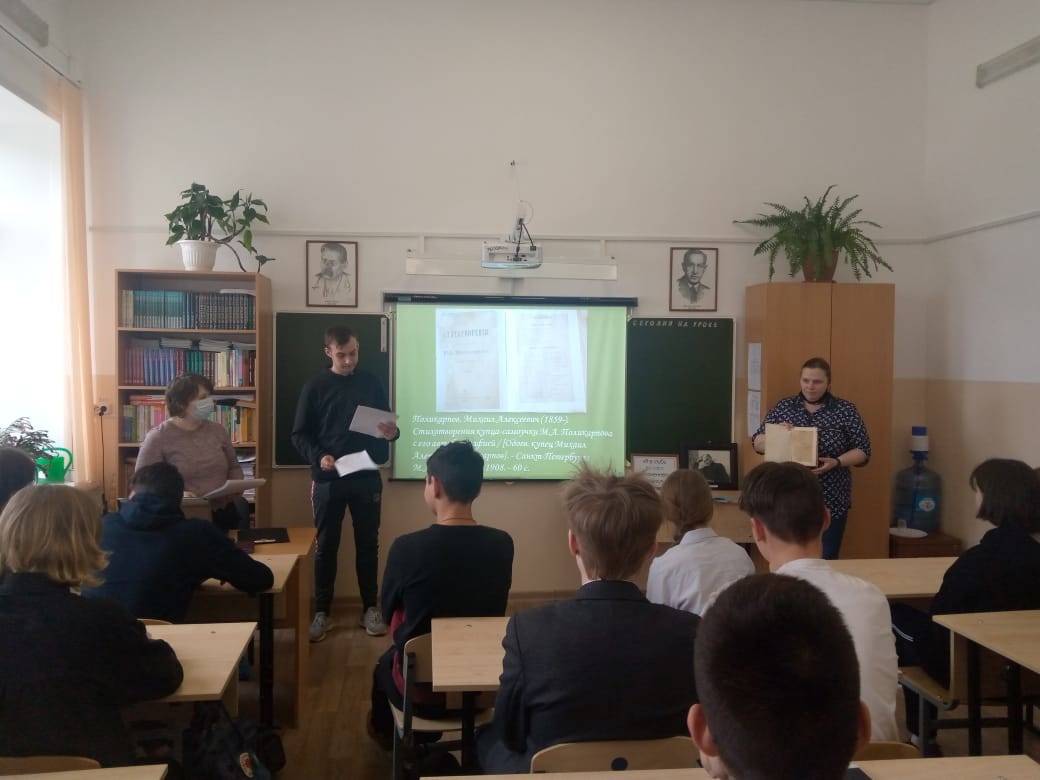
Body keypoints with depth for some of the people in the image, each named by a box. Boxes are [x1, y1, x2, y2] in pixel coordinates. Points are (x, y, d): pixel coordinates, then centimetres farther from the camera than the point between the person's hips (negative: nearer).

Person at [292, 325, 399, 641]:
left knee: (368, 543, 8)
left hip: (367, 478, 1)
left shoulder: (371, 383, 5)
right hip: (328, 479, -1)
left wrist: (392, 433, -13)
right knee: (326, 546, 7)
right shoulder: (314, 387, -1)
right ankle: (322, 612, 18)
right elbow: (299, 434, 0)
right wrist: (318, 456, -18)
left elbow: (387, 424, 10)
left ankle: (370, 608, 19)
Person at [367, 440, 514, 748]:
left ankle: (385, 731, 55)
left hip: (421, 687, -3)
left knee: (387, 662, 30)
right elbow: (495, 612, 3)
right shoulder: (502, 544, -13)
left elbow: (389, 614, -5)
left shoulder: (407, 547, -23)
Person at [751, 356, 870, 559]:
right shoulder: (784, 407, 5)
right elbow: (757, 442, 6)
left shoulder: (845, 410, 1)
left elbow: (863, 450, -1)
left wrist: (836, 462, -19)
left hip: (830, 502, -1)